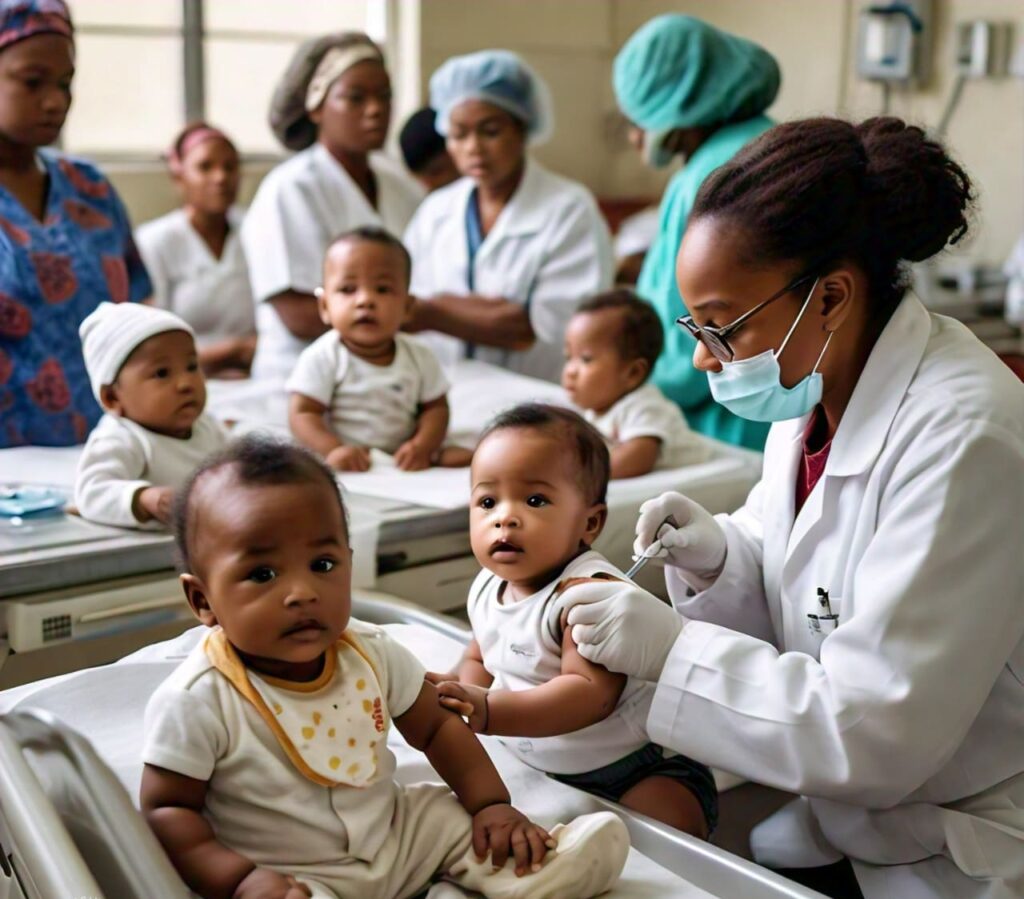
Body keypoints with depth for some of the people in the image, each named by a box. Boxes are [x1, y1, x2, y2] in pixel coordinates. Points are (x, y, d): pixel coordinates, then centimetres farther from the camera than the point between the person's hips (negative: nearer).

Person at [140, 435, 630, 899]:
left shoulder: (372, 653, -5)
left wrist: (492, 804, -1)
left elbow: (436, 727, 8)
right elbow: (165, 809, -13)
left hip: (401, 833, 4)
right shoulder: (196, 701, -19)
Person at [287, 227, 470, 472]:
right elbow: (302, 414, -10)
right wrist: (332, 450, -27)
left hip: (402, 458, 2)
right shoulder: (322, 358, -8)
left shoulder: (419, 357, 3)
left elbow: (436, 407, 5)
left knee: (462, 457, -16)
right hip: (347, 461, -2)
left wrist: (422, 446, -14)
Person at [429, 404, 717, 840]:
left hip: (642, 770, -8)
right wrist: (461, 689, -4)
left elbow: (591, 693, -35)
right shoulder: (486, 589, 1)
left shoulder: (588, 590, -26)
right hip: (542, 767, 8)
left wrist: (488, 711, -43)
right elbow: (479, 659, 20)